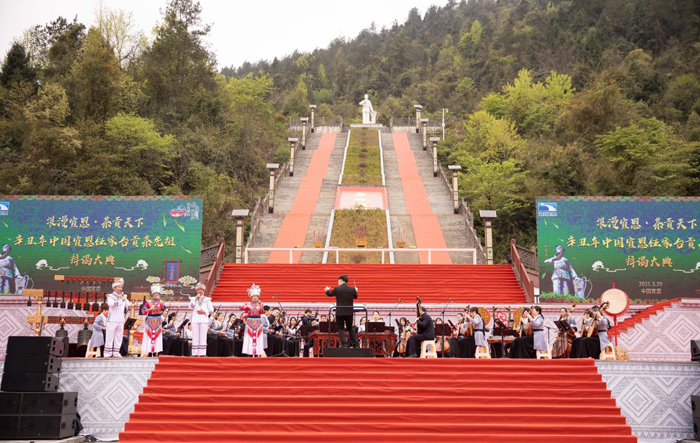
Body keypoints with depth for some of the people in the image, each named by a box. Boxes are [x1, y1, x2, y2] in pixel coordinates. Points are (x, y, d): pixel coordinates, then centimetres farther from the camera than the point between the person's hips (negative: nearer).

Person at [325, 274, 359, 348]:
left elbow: (330, 294, 8)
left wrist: (327, 290, 31)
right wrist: (356, 290, 37)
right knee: (350, 328, 18)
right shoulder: (352, 289, -3)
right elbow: (355, 296, 15)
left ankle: (344, 344, -6)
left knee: (340, 328, 5)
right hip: (349, 312, 3)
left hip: (340, 312, -3)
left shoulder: (337, 289, -10)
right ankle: (354, 343, 20)